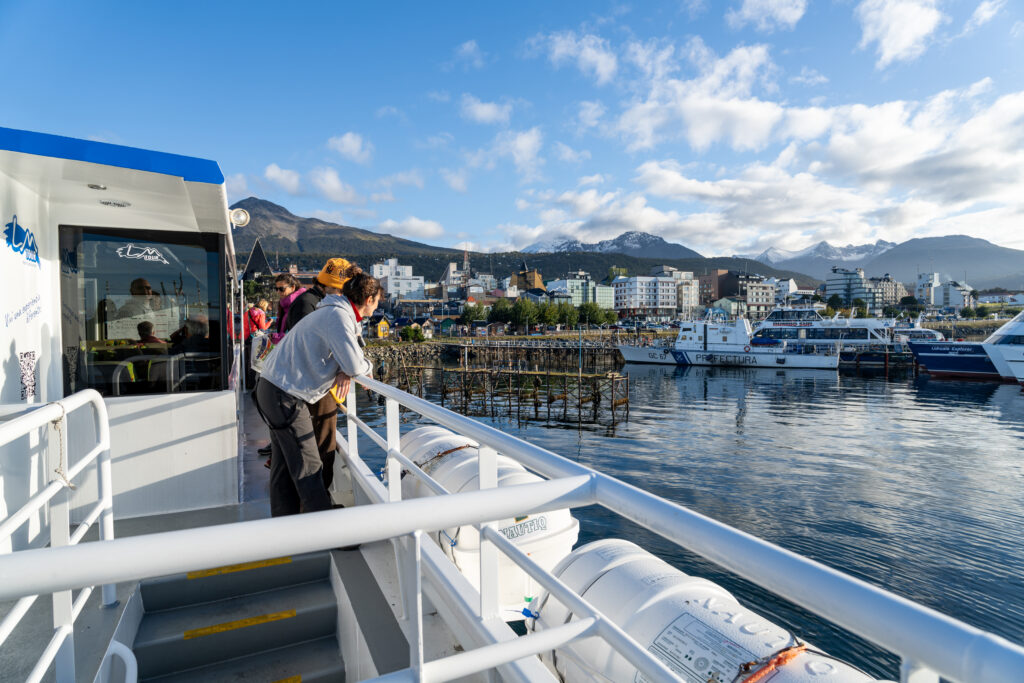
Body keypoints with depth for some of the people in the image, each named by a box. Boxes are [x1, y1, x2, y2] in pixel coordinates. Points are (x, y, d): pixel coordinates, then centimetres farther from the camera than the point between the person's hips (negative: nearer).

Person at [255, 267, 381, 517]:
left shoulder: (342, 314, 11)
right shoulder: (338, 316, -19)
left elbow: (345, 351, 20)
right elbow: (354, 364, -26)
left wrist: (345, 372, -3)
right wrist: (367, 367, -3)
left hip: (274, 388, 10)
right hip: (285, 395, -10)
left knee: (284, 465, 17)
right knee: (308, 469, -3)